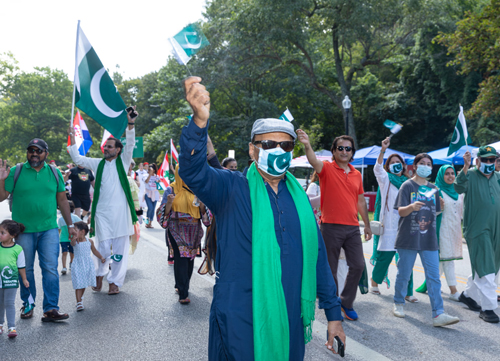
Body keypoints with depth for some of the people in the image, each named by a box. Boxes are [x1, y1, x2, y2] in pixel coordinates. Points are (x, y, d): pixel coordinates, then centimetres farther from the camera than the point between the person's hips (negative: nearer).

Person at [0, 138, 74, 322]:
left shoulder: (54, 172, 6)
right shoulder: (16, 171, 0)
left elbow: (62, 199, 11)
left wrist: (70, 225, 10)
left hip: (49, 229, 0)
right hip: (23, 230, 0)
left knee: (50, 269, -5)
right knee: (25, 269, 10)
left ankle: (51, 309, -3)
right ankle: (28, 304, 27)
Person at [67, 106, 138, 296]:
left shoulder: (122, 161, 7)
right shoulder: (98, 164, 13)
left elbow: (130, 145, -6)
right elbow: (77, 159, 14)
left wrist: (130, 125, -18)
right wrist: (72, 139, 6)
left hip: (120, 212, -1)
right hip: (102, 212, 1)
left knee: (120, 249, 2)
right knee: (104, 248, -2)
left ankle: (115, 281, 13)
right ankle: (100, 274, 24)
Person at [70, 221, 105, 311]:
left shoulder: (89, 241, 0)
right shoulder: (75, 242, -8)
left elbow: (94, 251, 16)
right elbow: (72, 243, -34)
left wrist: (101, 258, 14)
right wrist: (74, 239, -56)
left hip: (87, 264, 3)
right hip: (78, 265, -3)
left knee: (84, 283, 15)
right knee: (78, 284, -8)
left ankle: (80, 297, 37)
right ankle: (79, 302, -6)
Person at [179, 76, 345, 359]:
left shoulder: (299, 197, 8)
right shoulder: (231, 188, -5)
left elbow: (317, 255, 12)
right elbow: (193, 171, -25)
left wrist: (333, 313, 11)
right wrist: (200, 121, -43)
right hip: (240, 323, -4)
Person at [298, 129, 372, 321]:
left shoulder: (356, 174, 12)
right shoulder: (327, 169, -4)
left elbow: (361, 201, 18)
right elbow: (314, 161, -26)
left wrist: (367, 224, 19)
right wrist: (307, 145, -46)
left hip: (352, 227, 5)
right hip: (331, 227, -4)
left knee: (358, 265, 2)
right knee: (330, 269, 4)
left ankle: (347, 303, 20)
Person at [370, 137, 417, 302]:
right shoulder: (386, 179, 6)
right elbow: (377, 168, -15)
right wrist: (383, 150, -30)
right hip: (389, 226, -3)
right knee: (385, 256, -1)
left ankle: (407, 292, 4)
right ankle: (375, 281, 25)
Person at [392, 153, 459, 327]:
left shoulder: (433, 188, 14)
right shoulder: (408, 185, -1)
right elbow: (400, 211, -11)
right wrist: (411, 207, -29)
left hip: (429, 239, 4)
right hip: (409, 238, -4)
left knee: (434, 276, -4)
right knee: (404, 274, 5)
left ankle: (438, 314, -6)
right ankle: (398, 304, 26)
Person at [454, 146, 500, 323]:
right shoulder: (470, 175, -6)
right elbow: (459, 187, -25)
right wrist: (465, 167, -39)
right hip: (477, 229, -7)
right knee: (485, 270, -9)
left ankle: (468, 294, 34)